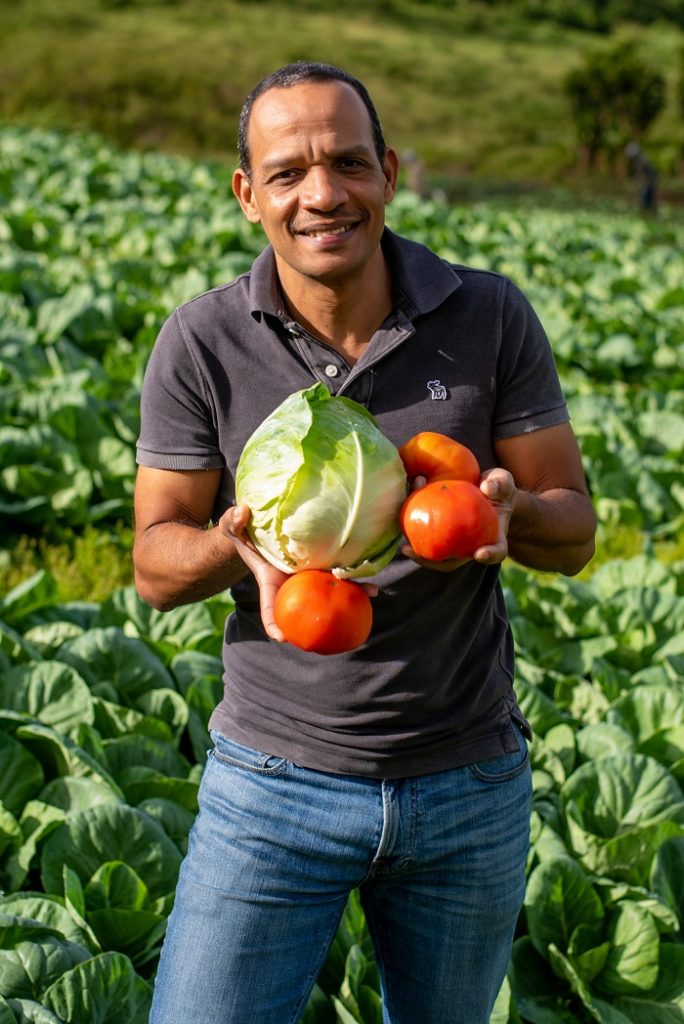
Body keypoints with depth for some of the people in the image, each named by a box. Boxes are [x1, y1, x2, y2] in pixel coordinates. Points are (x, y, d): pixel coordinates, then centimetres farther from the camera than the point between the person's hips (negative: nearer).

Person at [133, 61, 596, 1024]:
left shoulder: (492, 317, -8)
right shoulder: (200, 344, -10)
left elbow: (574, 533, -3)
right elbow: (155, 564, -4)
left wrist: (506, 510, -26)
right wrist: (236, 542, -27)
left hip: (471, 787, 2)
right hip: (278, 783, -1)